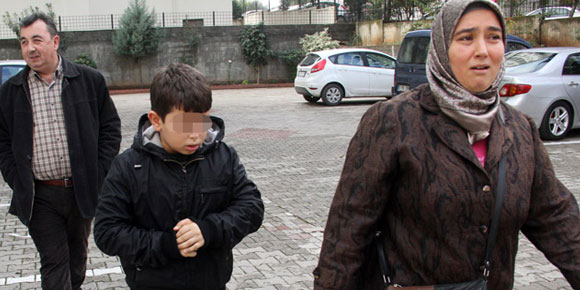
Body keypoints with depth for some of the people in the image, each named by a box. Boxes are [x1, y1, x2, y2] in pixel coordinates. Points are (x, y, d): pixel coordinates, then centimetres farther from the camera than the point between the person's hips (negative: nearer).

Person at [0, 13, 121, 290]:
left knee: (77, 254, 19)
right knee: (53, 262, 1)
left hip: (82, 191, 1)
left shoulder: (90, 80, -1)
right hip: (40, 197, -1)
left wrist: (99, 175, -5)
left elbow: (110, 127, 2)